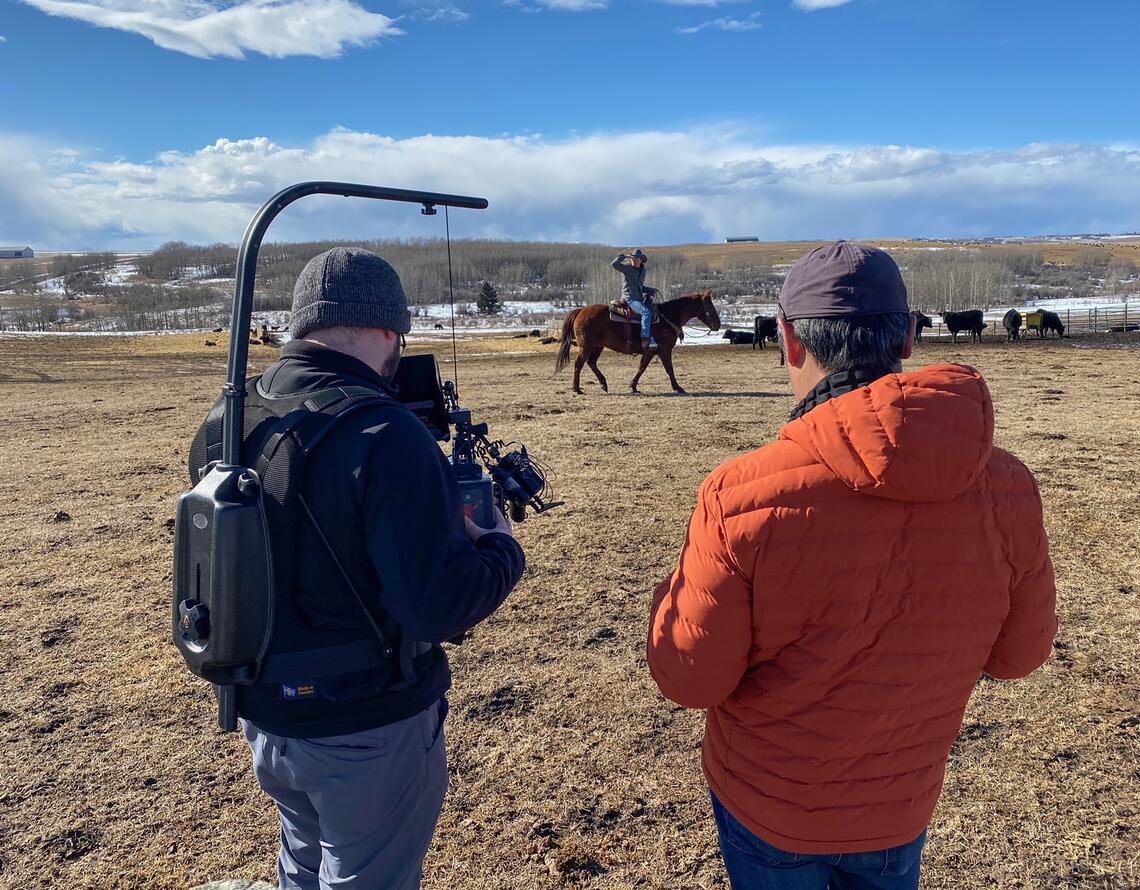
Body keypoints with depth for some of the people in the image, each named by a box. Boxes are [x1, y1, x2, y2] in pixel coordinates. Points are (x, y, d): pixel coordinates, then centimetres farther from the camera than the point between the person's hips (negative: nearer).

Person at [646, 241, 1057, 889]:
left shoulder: (741, 495, -31)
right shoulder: (1007, 489, -19)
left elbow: (689, 679, -20)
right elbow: (1019, 654, -3)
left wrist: (683, 582, -4)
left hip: (765, 805, -2)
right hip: (903, 809, 2)